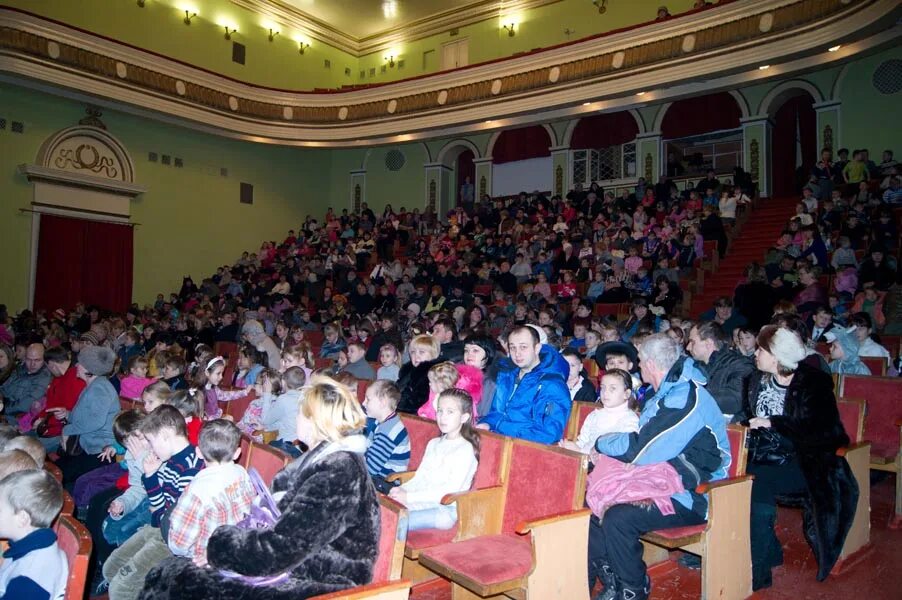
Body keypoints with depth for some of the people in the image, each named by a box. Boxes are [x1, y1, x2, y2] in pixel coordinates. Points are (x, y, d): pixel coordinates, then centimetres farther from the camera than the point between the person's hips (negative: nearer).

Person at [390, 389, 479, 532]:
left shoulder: (465, 449, -7)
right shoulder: (433, 443, 18)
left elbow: (451, 490, -16)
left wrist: (409, 497, -18)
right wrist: (402, 490, -5)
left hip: (444, 510, -7)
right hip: (421, 502, 7)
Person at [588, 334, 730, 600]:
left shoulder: (685, 399, -23)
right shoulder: (670, 392, 12)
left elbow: (639, 450, -25)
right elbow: (643, 442, 18)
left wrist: (601, 442, -8)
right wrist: (605, 445, 0)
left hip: (690, 498, -10)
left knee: (617, 518, -26)